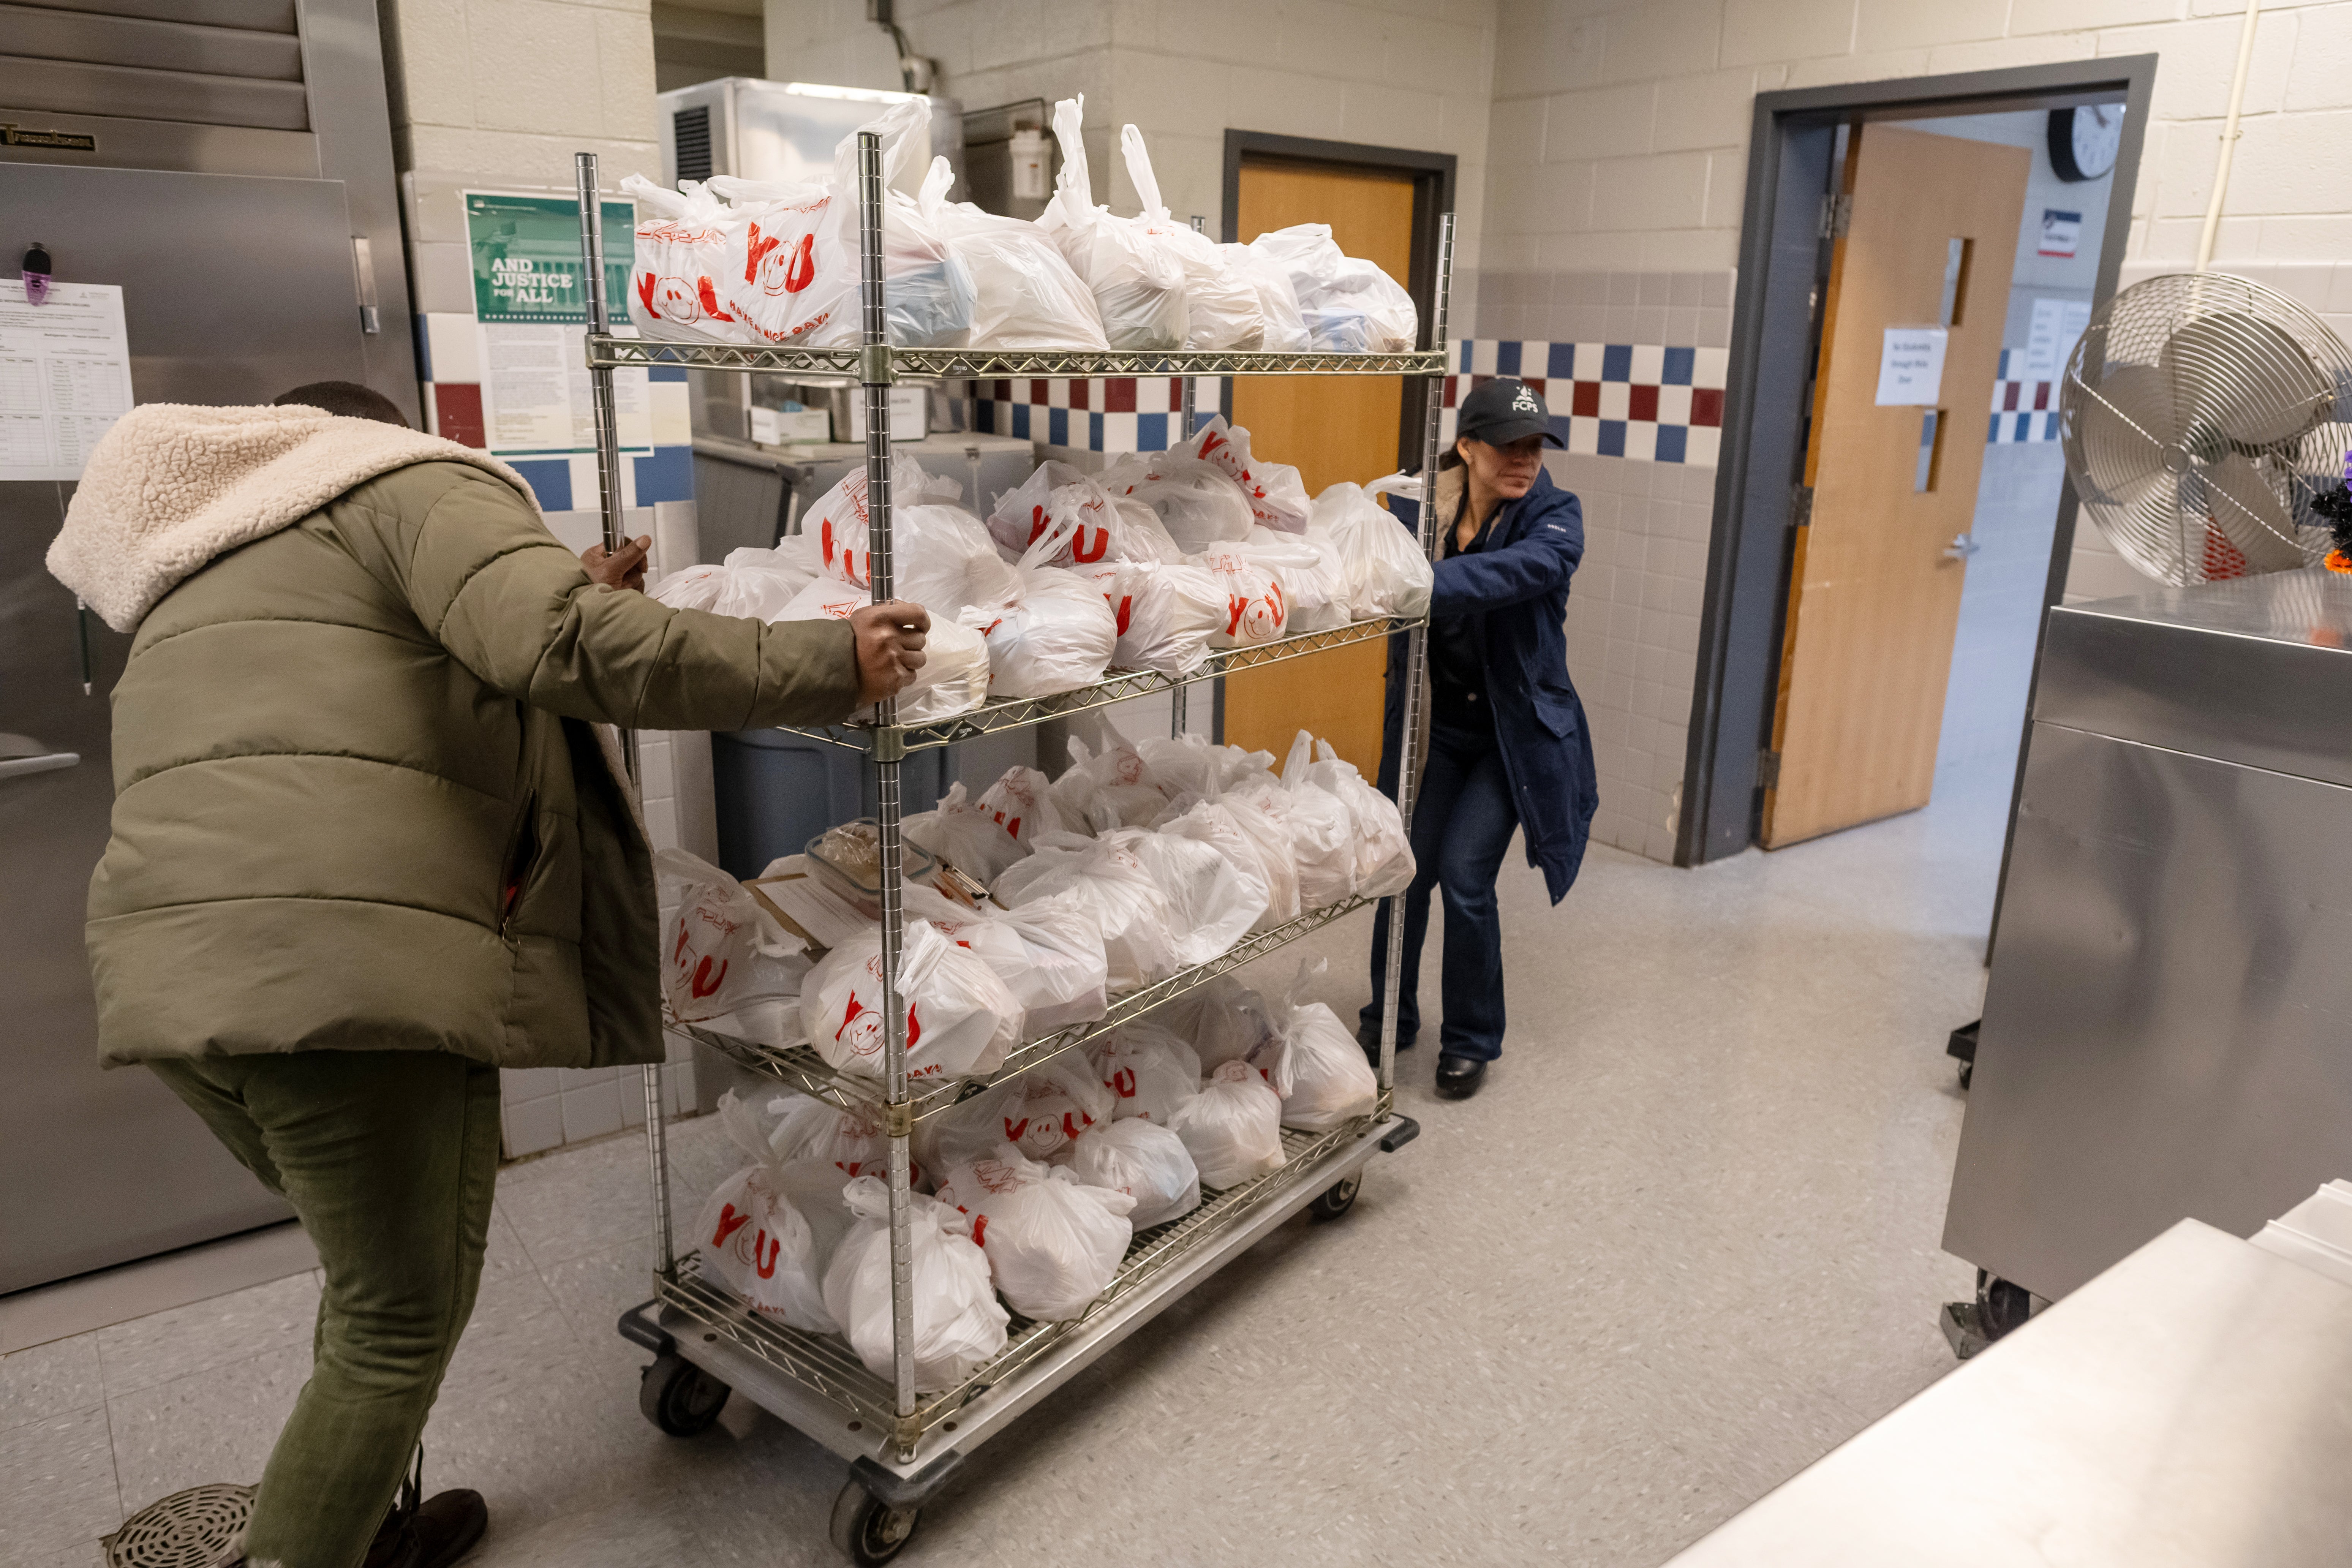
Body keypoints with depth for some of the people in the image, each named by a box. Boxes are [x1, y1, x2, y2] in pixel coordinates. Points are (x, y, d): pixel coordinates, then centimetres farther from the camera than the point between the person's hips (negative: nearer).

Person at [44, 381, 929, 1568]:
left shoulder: (202, 564, 30)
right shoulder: (417, 484, 3)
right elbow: (556, 642, -18)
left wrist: (571, 595, 24)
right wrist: (827, 666, -14)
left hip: (165, 966, 9)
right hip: (356, 972, -9)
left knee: (374, 1273, 26)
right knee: (404, 1322, 7)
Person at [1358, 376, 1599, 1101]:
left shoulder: (1555, 518, -15)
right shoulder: (1420, 507, -5)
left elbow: (1523, 569, -36)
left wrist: (1421, 582, -51)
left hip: (1512, 733, -3)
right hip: (1433, 723, 3)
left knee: (1464, 874, -9)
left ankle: (1472, 1041, 14)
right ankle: (1389, 1018, 28)